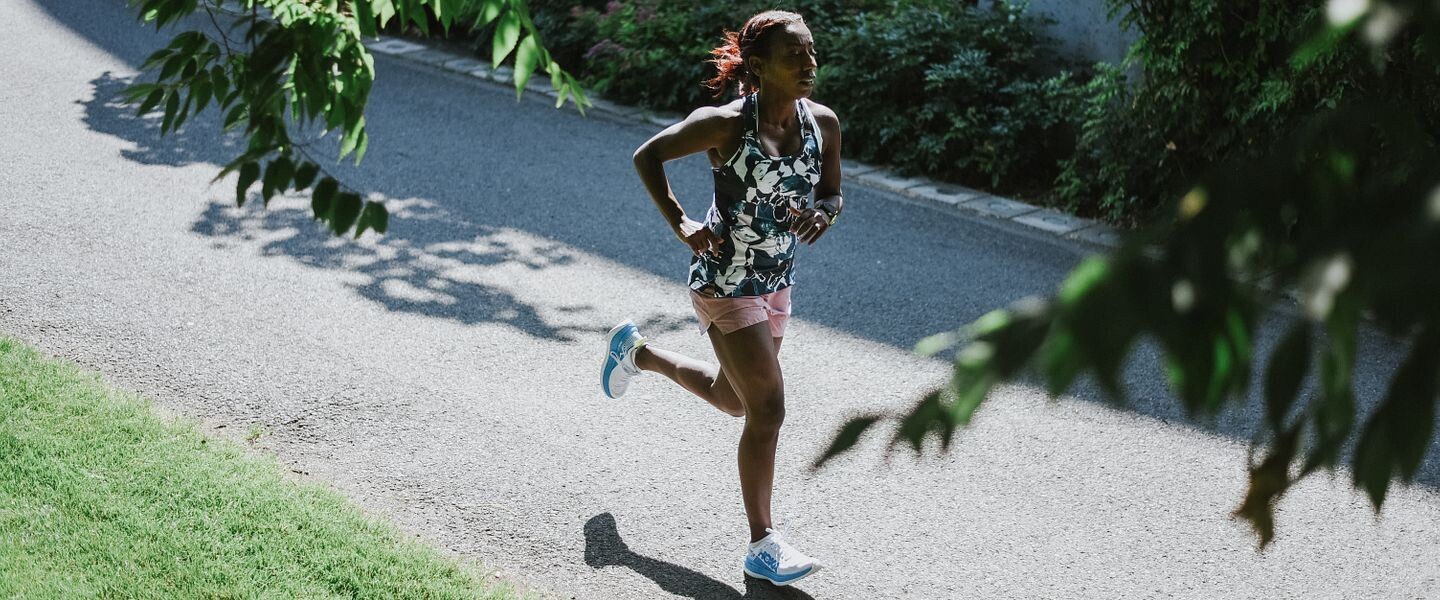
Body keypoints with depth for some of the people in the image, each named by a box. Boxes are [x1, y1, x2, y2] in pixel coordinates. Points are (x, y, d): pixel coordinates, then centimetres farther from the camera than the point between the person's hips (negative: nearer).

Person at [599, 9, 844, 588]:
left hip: (777, 281, 7)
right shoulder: (726, 123, -20)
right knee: (768, 408, -11)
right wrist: (681, 224, -17)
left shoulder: (823, 122, -4)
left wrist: (822, 213, -16)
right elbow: (647, 156, -10)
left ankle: (638, 351, 48)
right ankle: (762, 545, 1)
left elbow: (832, 193, 7)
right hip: (725, 280, -7)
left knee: (734, 399, 24)